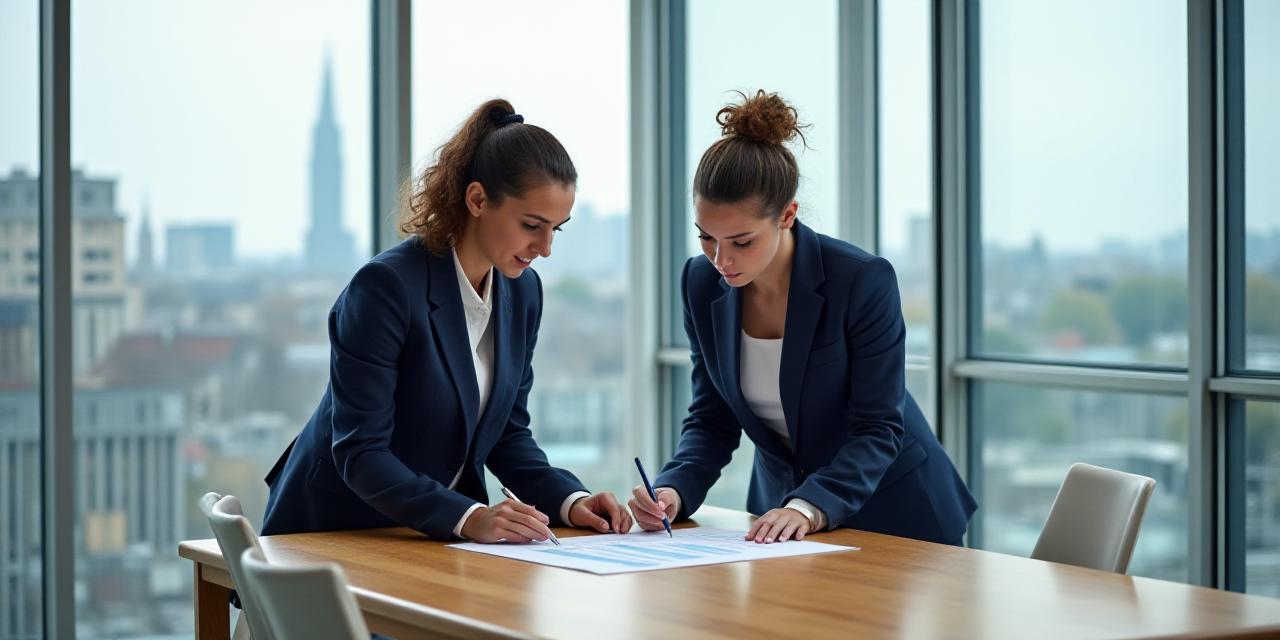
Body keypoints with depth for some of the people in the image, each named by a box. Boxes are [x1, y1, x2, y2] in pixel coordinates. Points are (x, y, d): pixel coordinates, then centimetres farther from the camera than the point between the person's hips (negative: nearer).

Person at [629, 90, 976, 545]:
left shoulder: (863, 281, -19)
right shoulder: (701, 284, -7)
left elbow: (878, 429, -18)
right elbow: (713, 417, 0)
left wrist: (810, 508, -32)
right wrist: (673, 490, -18)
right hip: (781, 499, 4)